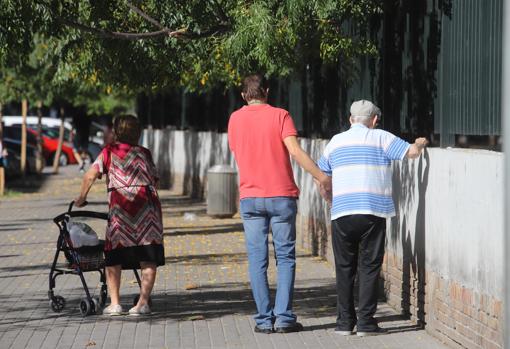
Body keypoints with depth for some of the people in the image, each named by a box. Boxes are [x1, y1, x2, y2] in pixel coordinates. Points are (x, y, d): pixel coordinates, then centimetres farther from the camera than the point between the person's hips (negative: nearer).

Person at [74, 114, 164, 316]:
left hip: (120, 206, -1)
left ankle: (114, 303, 4)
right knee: (148, 258, 4)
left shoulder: (109, 152, 12)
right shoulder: (144, 153, 17)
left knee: (113, 257, 8)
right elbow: (154, 180, 13)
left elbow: (90, 176, 4)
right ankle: (143, 303, -3)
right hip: (147, 203, 1)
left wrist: (82, 198, 16)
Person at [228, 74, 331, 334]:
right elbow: (295, 151, -14)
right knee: (285, 257, 4)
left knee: (257, 260, 4)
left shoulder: (235, 119, 7)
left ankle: (264, 319, 1)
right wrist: (322, 177, -12)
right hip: (281, 196, -2)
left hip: (250, 197, 2)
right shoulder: (279, 116, -3)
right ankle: (284, 317, -3)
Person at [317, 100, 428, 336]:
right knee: (369, 268, 3)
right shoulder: (380, 138, 4)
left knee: (344, 269, 10)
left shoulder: (335, 142, 15)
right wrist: (420, 144, 21)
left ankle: (345, 321, 10)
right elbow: (411, 152, -1)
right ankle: (365, 322, 0)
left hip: (341, 214, 3)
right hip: (372, 213, -3)